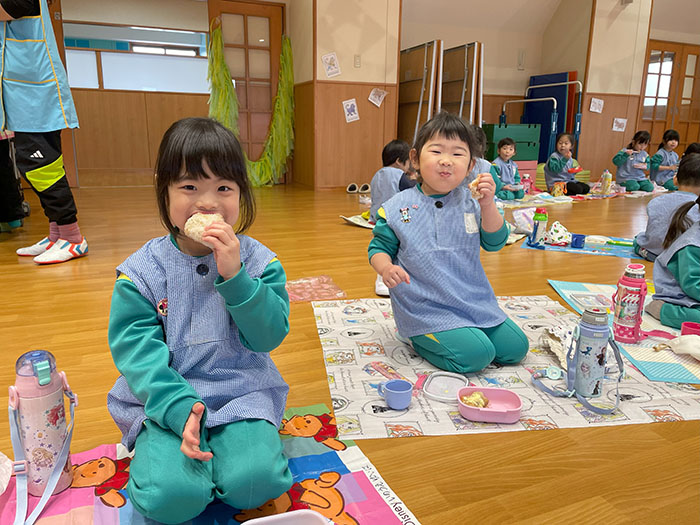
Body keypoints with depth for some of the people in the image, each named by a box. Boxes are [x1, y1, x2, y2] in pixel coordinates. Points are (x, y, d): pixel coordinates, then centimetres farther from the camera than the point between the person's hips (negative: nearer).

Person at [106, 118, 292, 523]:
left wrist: (233, 276, -25)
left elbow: (269, 337, -11)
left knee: (254, 481, -22)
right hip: (166, 397, 0)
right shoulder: (142, 270, -5)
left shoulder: (259, 262, -5)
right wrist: (181, 408, -23)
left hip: (242, 392, 0)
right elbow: (137, 348, -9)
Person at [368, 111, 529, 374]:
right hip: (427, 309, -5)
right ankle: (421, 340, 6)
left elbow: (495, 243, -4)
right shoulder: (397, 207, -7)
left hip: (474, 300, 5)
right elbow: (379, 247, 1)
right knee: (475, 354, -20)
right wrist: (386, 268, -22)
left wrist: (487, 205, -21)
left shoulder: (470, 202, 0)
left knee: (515, 347, 7)